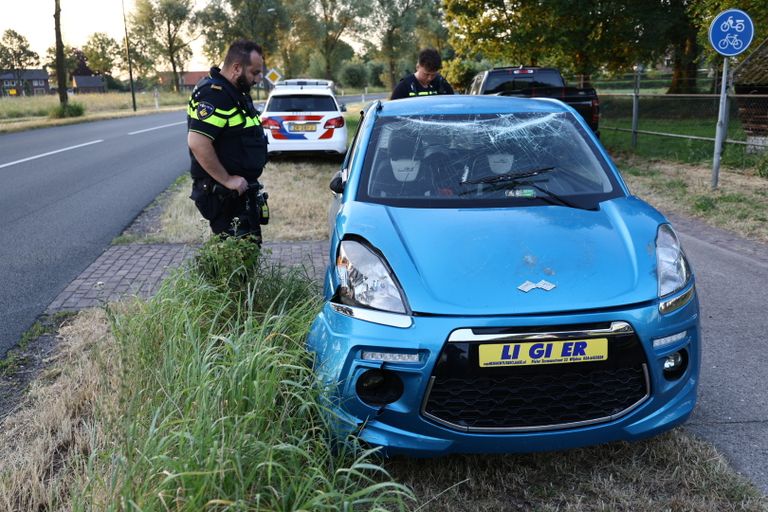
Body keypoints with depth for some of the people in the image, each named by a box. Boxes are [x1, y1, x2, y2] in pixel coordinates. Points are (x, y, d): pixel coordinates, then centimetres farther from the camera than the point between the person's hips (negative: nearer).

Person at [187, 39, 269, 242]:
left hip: (241, 190, 10)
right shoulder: (214, 94, -19)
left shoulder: (235, 92, 13)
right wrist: (227, 180, -23)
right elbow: (197, 142, -29)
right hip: (225, 195, -10)